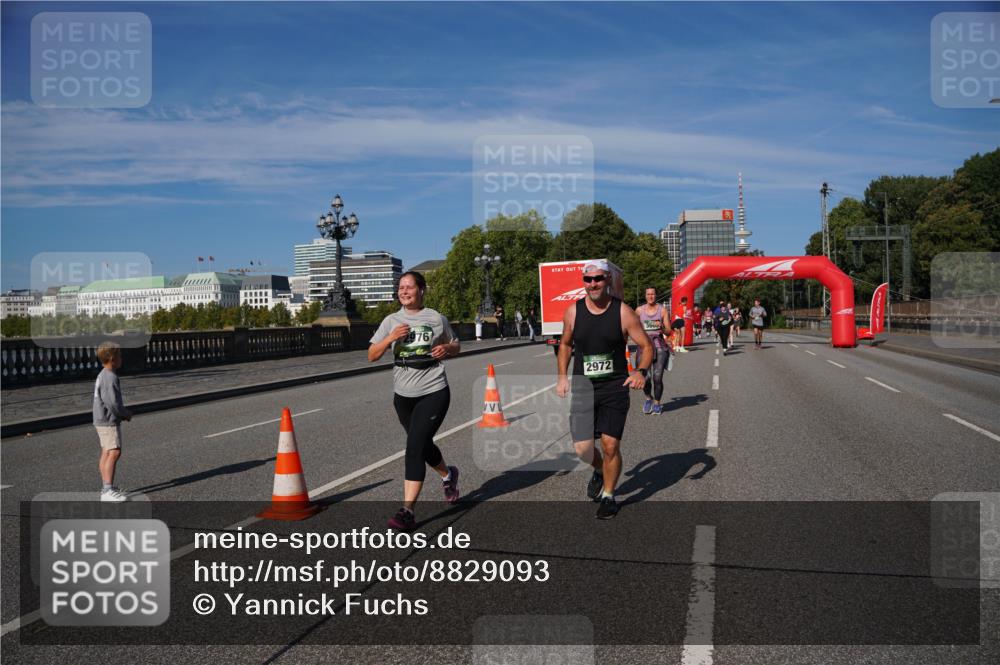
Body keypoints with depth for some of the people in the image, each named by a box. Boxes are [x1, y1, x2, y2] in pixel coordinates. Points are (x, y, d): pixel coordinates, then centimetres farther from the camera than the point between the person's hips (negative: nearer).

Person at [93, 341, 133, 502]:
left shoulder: (102, 376, 13)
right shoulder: (110, 378, -19)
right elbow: (113, 404, -24)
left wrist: (123, 413, 11)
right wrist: (127, 414, -8)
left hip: (103, 421, 11)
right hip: (109, 422, -11)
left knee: (106, 454, 14)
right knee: (114, 453, -14)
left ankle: (106, 488, 21)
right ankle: (108, 491, -17)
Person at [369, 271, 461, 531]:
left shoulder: (436, 319, 0)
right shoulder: (392, 321, 3)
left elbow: (455, 347, 14)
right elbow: (371, 356, -2)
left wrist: (446, 348, -9)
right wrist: (391, 338, -18)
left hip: (433, 393, -4)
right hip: (403, 395, 4)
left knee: (415, 447, -15)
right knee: (423, 445, 20)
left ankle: (407, 511, -13)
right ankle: (448, 475, 51)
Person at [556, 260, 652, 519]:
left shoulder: (623, 312, -9)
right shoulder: (573, 312, -1)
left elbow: (647, 346, -3)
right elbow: (565, 344, 16)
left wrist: (641, 371, -21)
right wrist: (563, 376, 6)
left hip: (615, 389, -2)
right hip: (583, 389, 2)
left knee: (610, 446, -3)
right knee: (582, 448, -4)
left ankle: (608, 496, 21)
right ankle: (600, 471, 32)